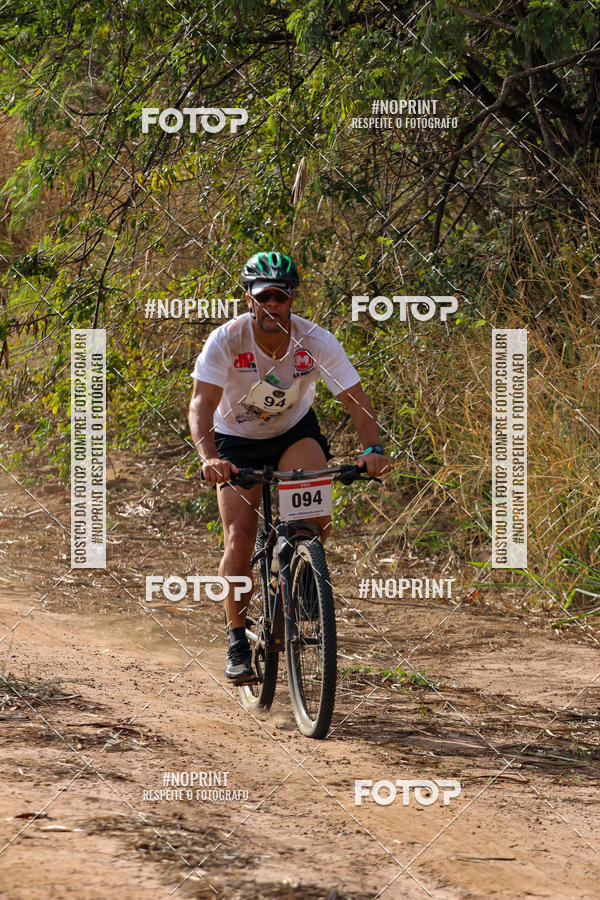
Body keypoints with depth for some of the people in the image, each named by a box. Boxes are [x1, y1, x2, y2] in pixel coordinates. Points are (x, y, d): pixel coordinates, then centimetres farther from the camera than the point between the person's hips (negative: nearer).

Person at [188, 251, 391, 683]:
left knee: (315, 514, -26)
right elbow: (202, 404, -34)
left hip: (295, 431, 1)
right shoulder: (226, 340, -26)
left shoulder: (316, 341, -23)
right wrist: (208, 457, -52)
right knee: (239, 537, -14)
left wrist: (372, 447, -43)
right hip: (238, 440, -1)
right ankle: (238, 641, -1)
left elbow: (357, 400, -24)